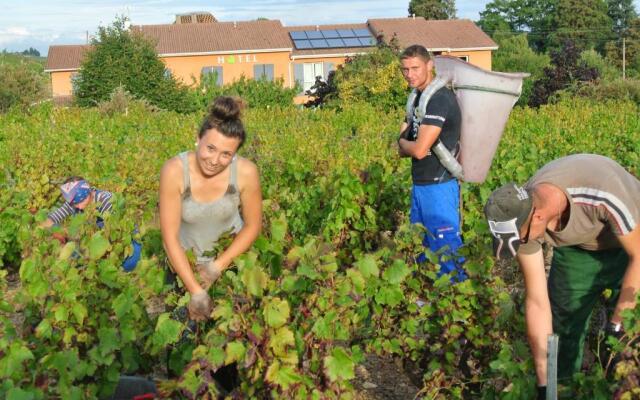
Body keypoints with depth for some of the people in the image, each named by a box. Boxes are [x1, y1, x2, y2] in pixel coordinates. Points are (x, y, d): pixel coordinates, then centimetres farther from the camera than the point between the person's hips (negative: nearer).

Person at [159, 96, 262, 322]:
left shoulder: (246, 172, -27)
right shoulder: (174, 171, -30)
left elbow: (253, 226, -11)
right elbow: (170, 238, -24)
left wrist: (219, 265, -18)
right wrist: (195, 291, -27)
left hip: (231, 255, 1)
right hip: (185, 260, 0)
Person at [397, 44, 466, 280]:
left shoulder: (440, 99, -18)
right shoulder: (418, 97, 12)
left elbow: (419, 150, -23)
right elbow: (402, 150, 14)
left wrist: (403, 143, -2)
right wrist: (407, 144, -9)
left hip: (438, 186, -10)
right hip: (420, 184, 10)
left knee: (446, 248, -3)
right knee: (421, 245, 19)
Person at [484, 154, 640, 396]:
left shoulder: (605, 195, -45)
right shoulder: (521, 214, -30)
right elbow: (537, 302, -23)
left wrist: (620, 319, -19)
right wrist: (544, 383, -19)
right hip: (578, 248, 3)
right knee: (562, 320, 3)